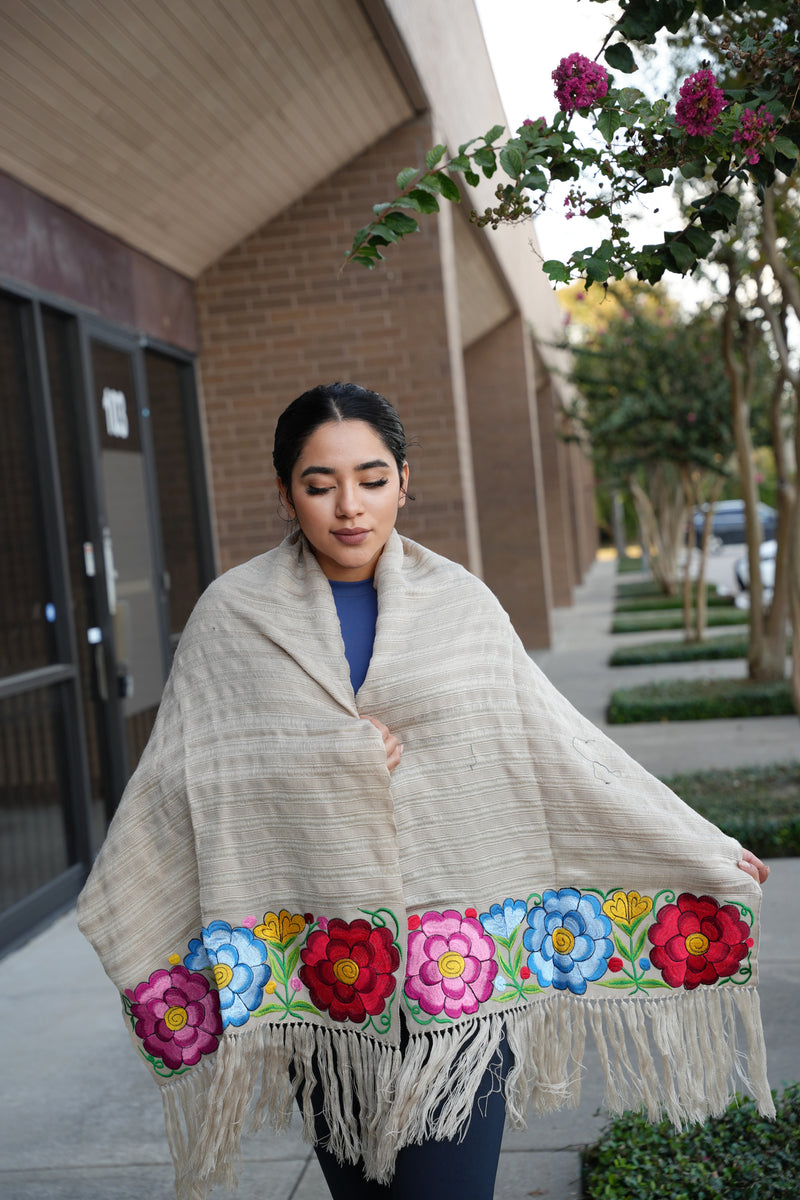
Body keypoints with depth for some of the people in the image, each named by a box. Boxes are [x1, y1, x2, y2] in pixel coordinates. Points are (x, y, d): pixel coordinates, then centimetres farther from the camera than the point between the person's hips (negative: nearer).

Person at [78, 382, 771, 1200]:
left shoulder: (459, 604, 4)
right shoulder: (233, 616, 1)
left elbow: (560, 746, 7)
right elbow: (182, 778, 4)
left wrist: (700, 852, 8)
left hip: (460, 972, 0)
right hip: (315, 973, 1)